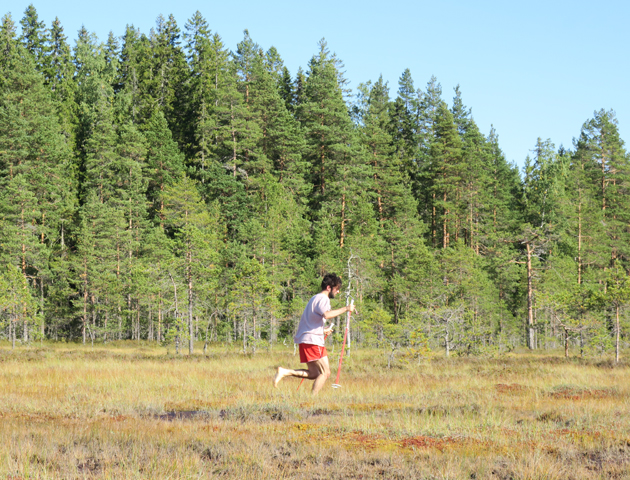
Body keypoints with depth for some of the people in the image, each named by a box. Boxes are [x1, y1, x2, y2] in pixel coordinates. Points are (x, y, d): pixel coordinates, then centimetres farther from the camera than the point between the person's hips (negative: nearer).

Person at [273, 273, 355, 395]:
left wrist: (322, 330, 22)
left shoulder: (316, 298, 24)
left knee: (314, 374, 12)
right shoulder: (323, 298, -9)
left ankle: (284, 372, 4)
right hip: (312, 340, -10)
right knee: (325, 372, -7)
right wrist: (345, 309, -23)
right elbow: (326, 314, -30)